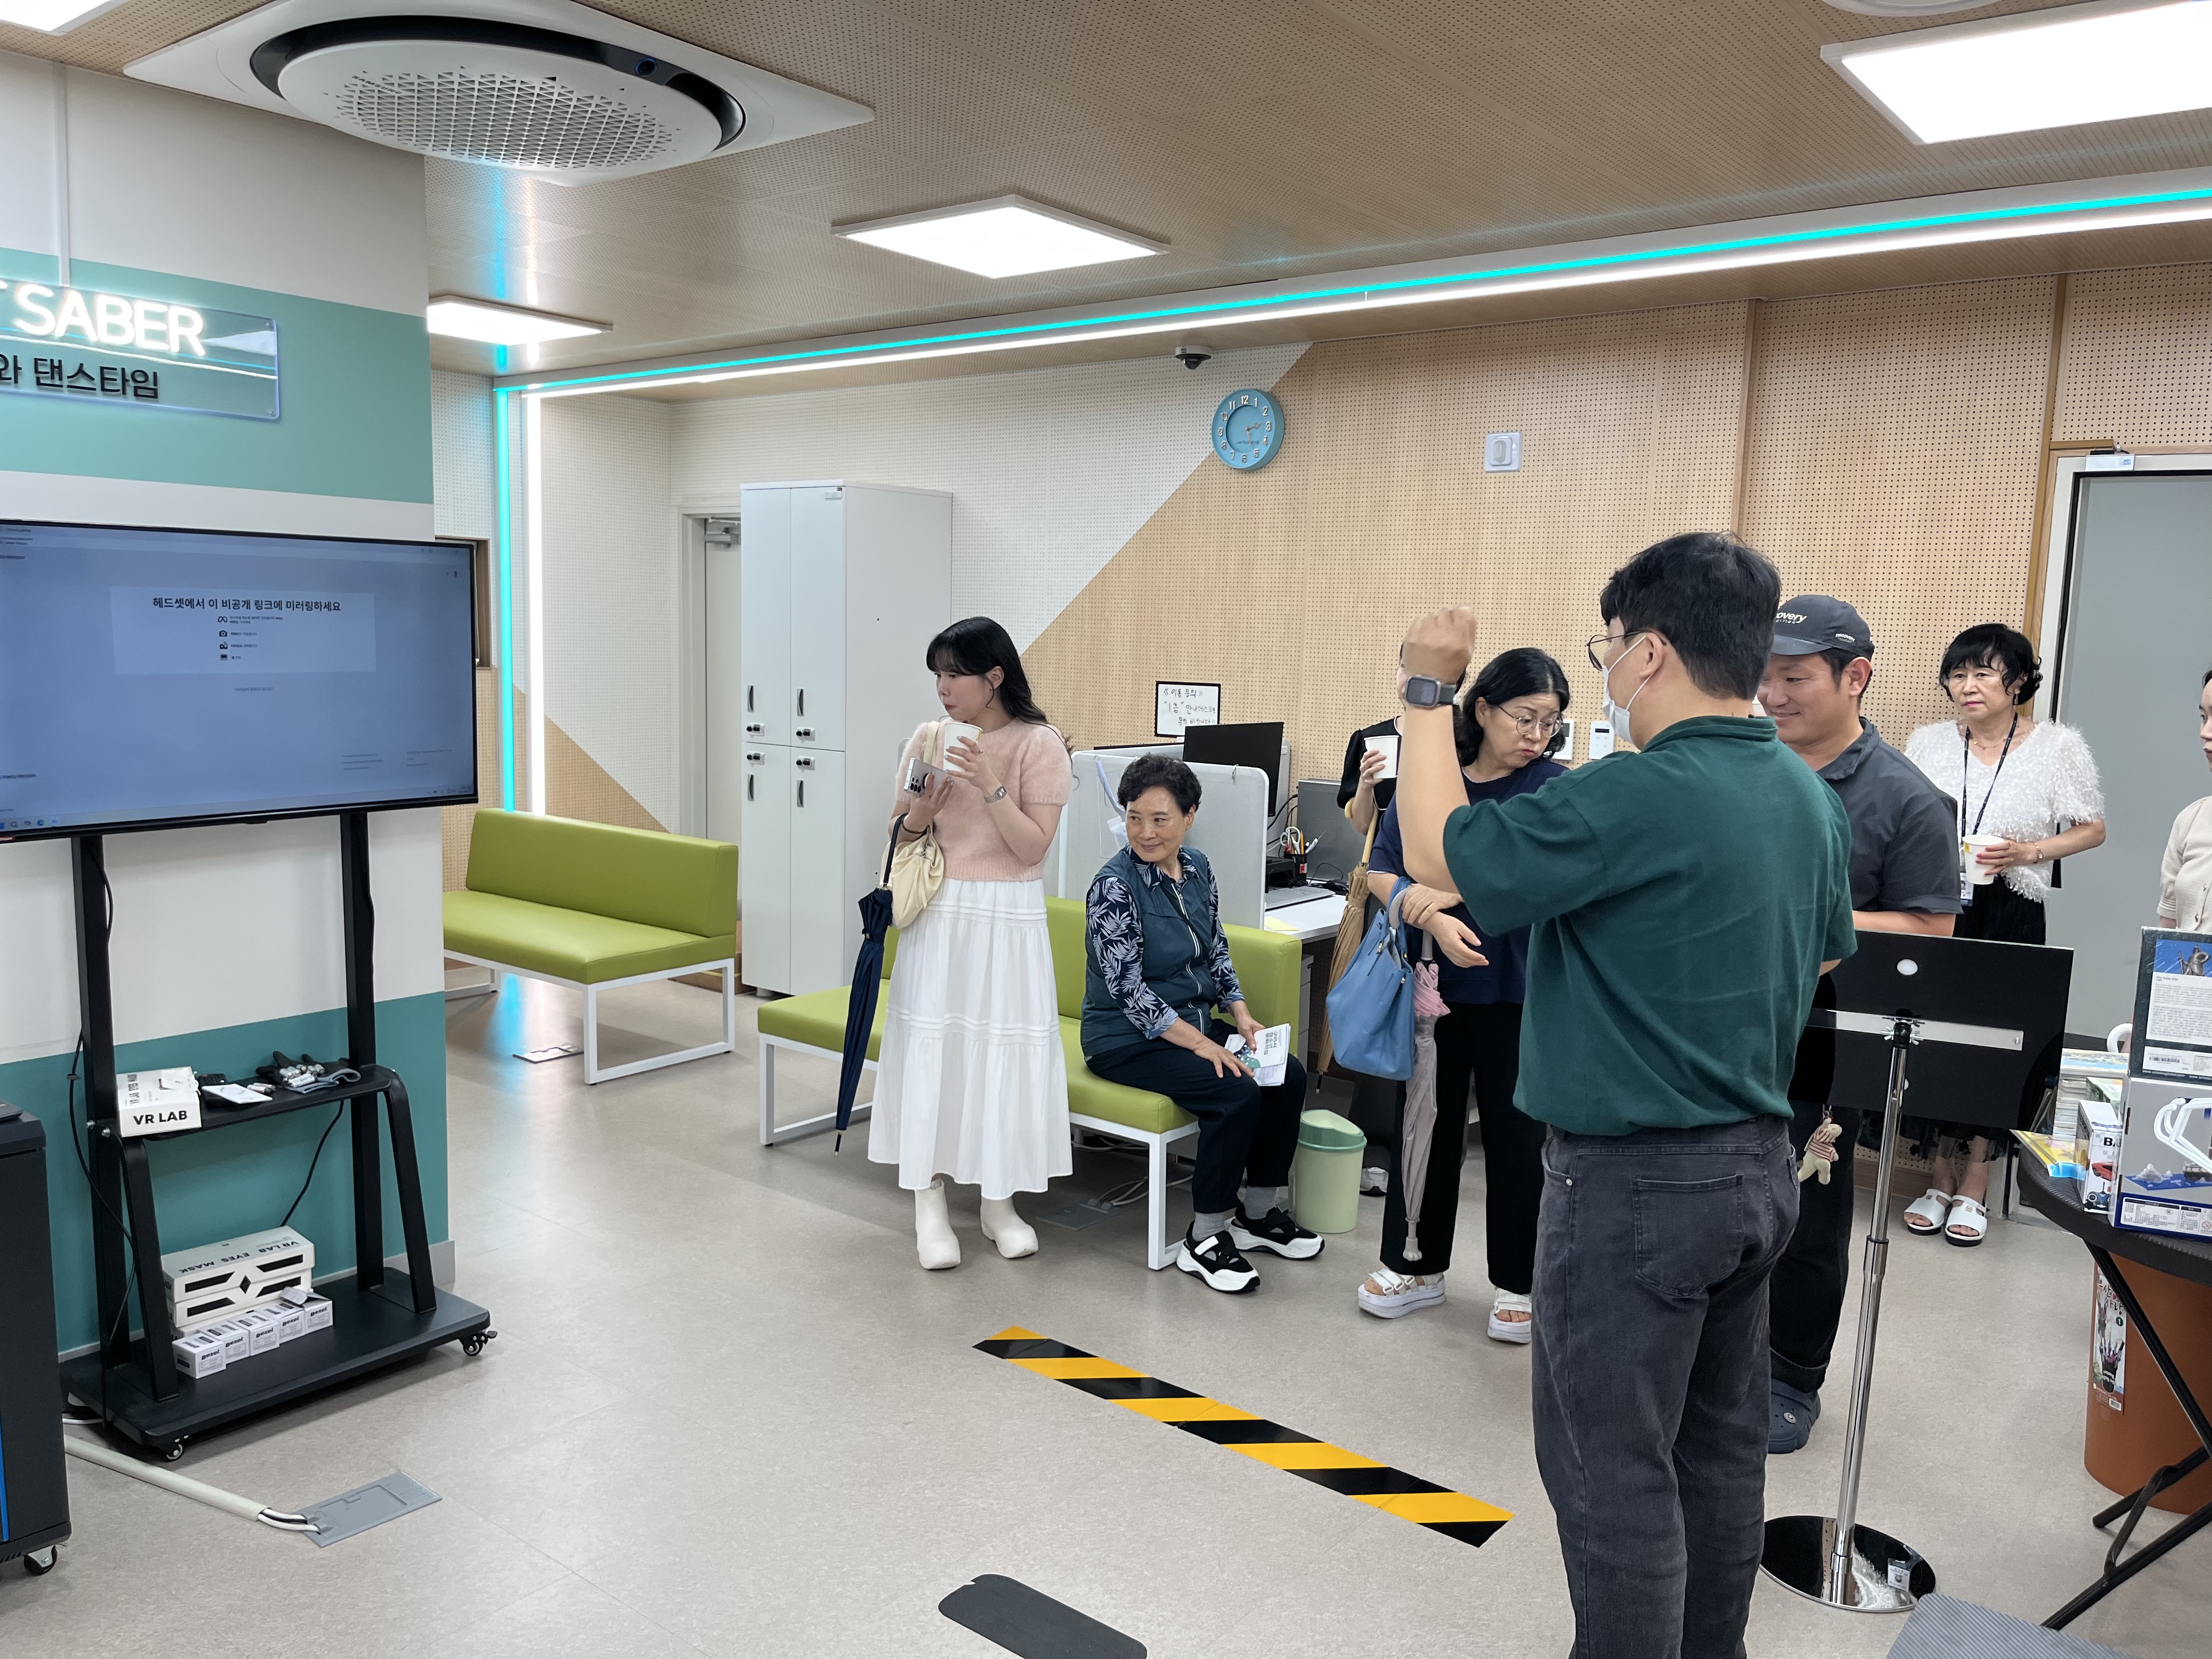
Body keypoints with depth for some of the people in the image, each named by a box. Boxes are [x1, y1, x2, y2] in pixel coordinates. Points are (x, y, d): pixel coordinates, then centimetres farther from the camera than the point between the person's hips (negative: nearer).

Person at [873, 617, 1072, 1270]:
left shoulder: (1039, 744, -7)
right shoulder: (927, 739, 3)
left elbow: (1032, 847, -11)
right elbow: (899, 836, 9)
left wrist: (990, 786, -22)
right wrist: (920, 812, -12)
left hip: (1007, 920, -2)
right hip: (939, 916, 2)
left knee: (1004, 1050, 2)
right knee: (930, 1047, 1)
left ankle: (999, 1202, 19)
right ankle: (929, 1203, 13)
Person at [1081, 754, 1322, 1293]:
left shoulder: (1197, 868, 3)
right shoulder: (1114, 885, -19)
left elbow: (1216, 951, 14)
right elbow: (1129, 990, -22)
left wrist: (1241, 1013, -2)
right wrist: (1203, 1045, -26)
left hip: (1193, 1022, 7)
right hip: (1126, 1040, -7)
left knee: (1287, 1074, -10)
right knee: (1237, 1091, -26)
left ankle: (1258, 1213, 7)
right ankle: (1203, 1240, -12)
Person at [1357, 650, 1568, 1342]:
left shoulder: (1555, 787, -5)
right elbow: (1381, 873, -4)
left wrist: (1447, 891, -29)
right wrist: (1433, 921, -22)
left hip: (1517, 991, -2)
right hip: (1433, 981, 2)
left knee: (1516, 1133, 8)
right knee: (1428, 1122, 13)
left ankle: (1517, 1283, 25)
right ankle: (1416, 1266, 29)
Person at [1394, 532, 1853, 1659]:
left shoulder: (1638, 797, -24)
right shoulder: (1810, 798, 5)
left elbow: (1439, 855, -18)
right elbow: (1823, 958, 18)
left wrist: (1428, 691, -8)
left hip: (1635, 1184, -9)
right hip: (1757, 1165, 9)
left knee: (1613, 1468, 4)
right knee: (1720, 1444, 21)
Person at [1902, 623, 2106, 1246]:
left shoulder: (2058, 746, 0)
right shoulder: (1928, 743, 7)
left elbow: (2093, 829, 5)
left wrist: (2029, 853, -11)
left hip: (2008, 917, -2)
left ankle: (1974, 1188, 15)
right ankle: (1939, 1181, 17)